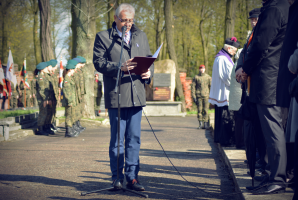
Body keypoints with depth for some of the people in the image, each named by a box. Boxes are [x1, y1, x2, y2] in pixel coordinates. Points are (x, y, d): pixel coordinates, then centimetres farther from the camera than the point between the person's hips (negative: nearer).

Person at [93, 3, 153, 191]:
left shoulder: (141, 36, 17)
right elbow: (99, 62, -7)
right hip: (116, 95, -4)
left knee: (134, 138, 6)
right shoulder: (103, 37, 2)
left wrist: (149, 72, -2)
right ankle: (117, 178, 8)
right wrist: (120, 67, -20)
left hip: (137, 95, 4)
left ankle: (132, 177, 12)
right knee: (117, 139, 1)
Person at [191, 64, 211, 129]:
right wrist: (194, 96, -3)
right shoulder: (196, 77, 5)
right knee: (199, 110, -1)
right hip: (199, 96, 0)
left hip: (206, 96, 0)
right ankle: (200, 123, 4)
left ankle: (206, 124, 1)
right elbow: (193, 87, 4)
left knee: (206, 110, -3)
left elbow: (211, 86, 8)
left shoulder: (208, 77, 8)